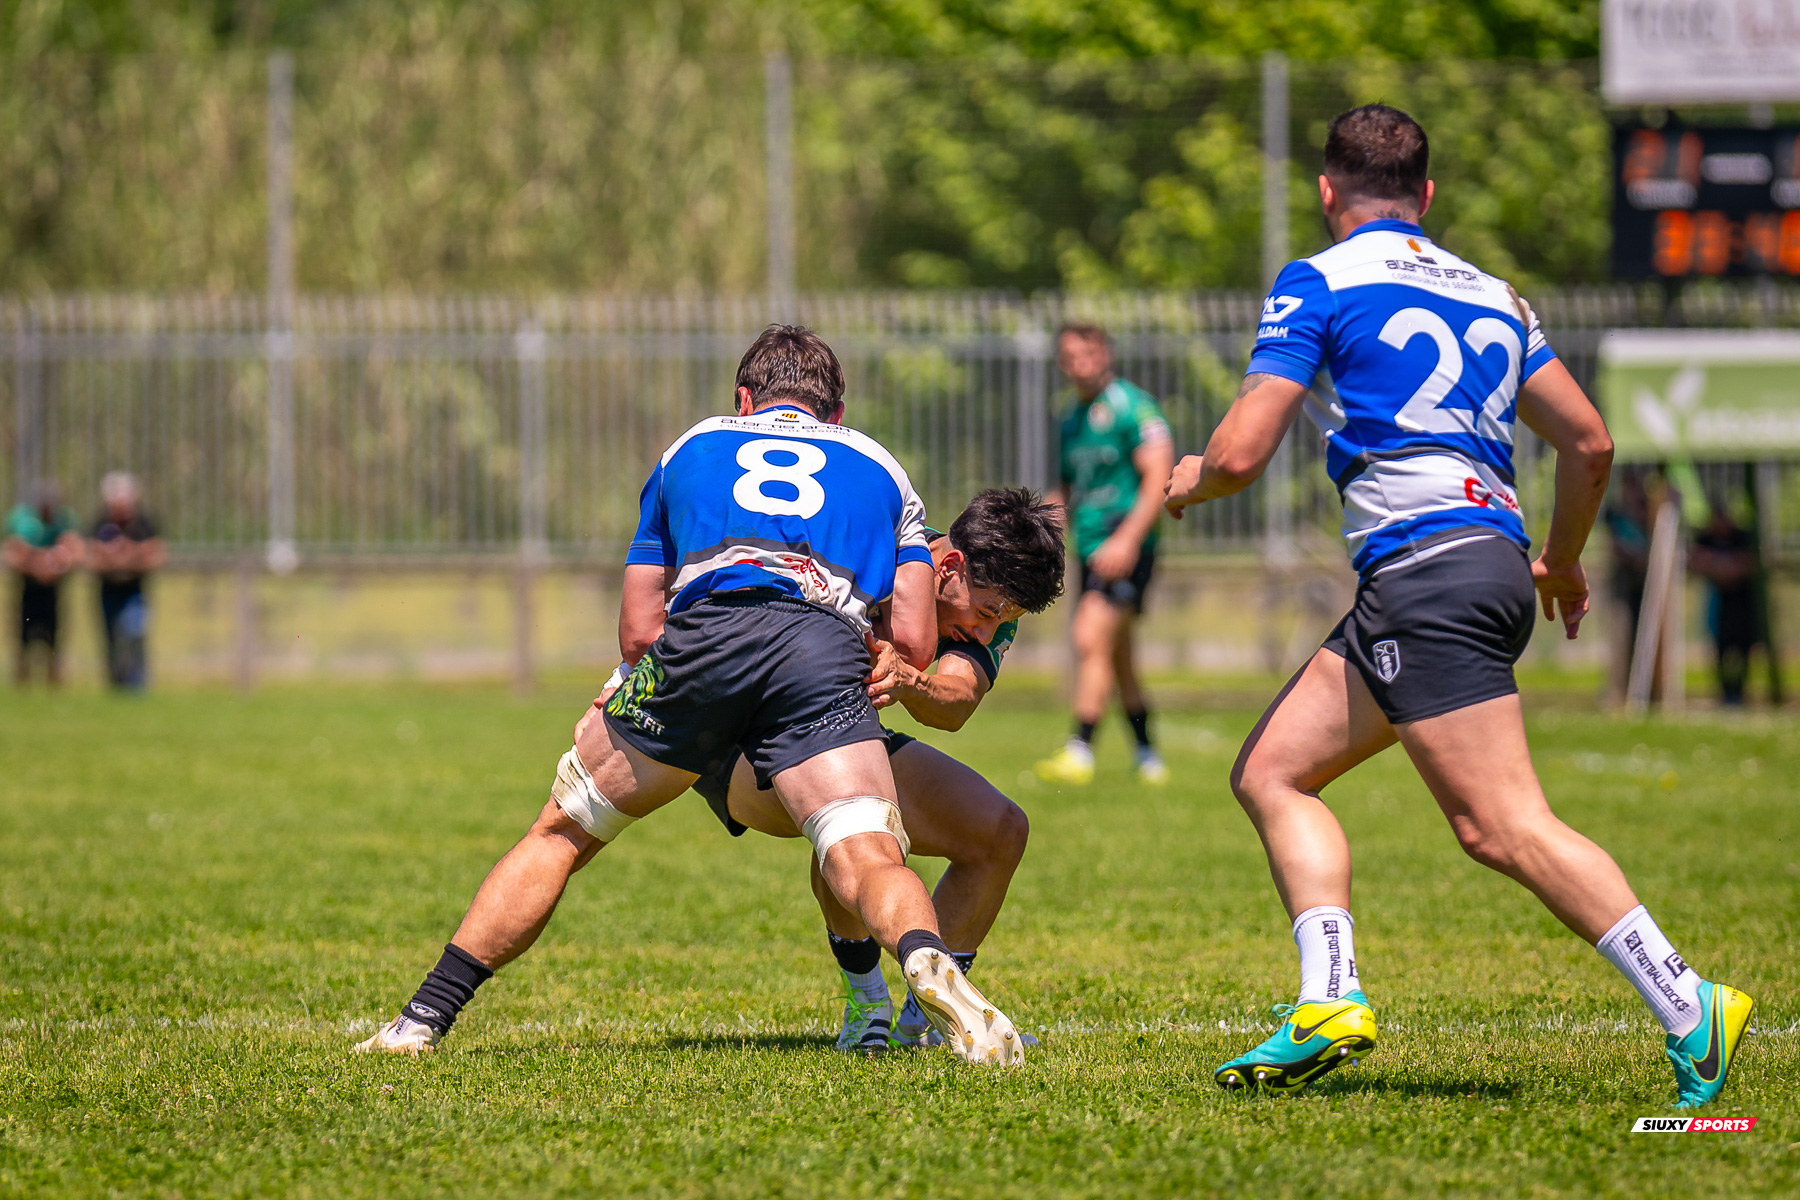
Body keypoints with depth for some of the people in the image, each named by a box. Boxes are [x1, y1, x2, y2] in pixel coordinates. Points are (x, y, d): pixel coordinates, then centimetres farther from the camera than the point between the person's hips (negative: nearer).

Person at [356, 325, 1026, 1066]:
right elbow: (914, 642, 21)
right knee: (870, 860, -8)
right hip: (827, 653, -1)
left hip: (703, 631, 1)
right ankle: (927, 965, -43)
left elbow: (638, 632, 28)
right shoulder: (880, 467, 32)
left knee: (562, 831, 16)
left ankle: (424, 1018, 14)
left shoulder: (693, 448, 34)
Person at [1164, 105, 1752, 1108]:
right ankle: (1330, 1003, 0)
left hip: (1425, 568, -8)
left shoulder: (1320, 284, 0)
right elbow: (1591, 441, 19)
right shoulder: (1490, 293, 20)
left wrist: (1192, 481, 18)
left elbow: (1242, 453, -5)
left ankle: (1690, 1011, -19)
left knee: (1505, 827, -14)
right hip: (1490, 555, 8)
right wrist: (1564, 564, 36)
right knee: (1272, 770, 13)